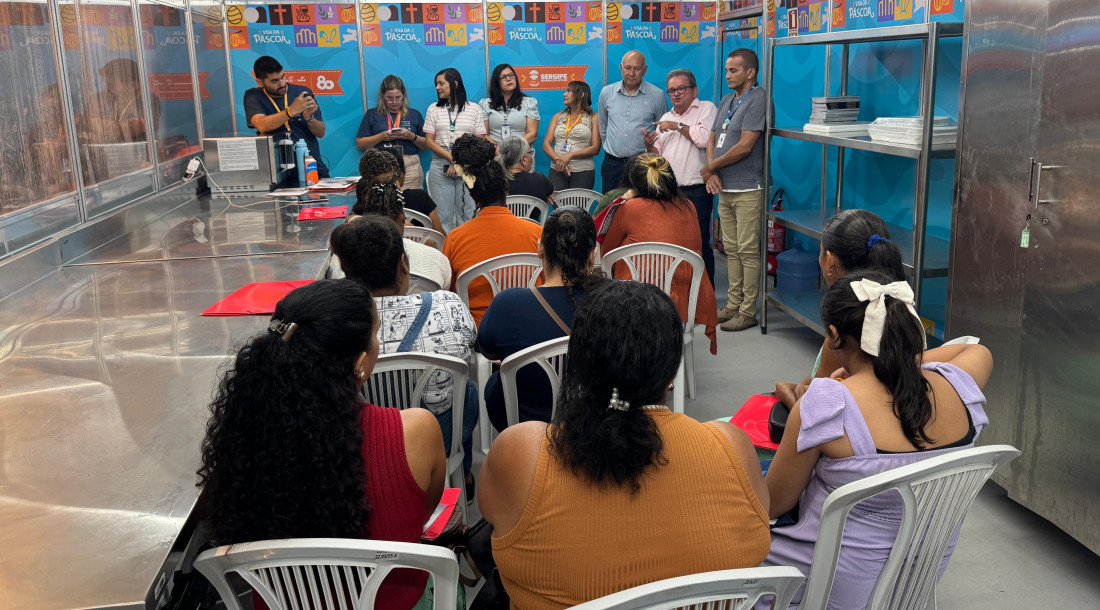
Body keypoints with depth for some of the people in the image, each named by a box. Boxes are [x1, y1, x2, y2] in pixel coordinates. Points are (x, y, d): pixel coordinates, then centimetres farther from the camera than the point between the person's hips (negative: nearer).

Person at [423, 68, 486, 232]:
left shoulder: (474, 108, 9)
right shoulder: (434, 109, 11)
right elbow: (429, 142, 4)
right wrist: (452, 158, -10)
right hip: (440, 166, 1)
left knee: (467, 213, -2)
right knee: (443, 214, -1)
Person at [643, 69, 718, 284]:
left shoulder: (706, 109, 3)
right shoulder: (666, 118, 22)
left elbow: (706, 139, -16)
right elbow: (658, 156, 22)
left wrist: (678, 126, -7)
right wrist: (650, 147, 0)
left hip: (696, 191, -6)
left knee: (699, 242, -7)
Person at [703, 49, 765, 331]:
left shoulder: (757, 99, -11)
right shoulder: (727, 101, 16)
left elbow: (744, 147, -18)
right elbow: (712, 139, 17)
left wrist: (710, 167, -7)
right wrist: (711, 173, -1)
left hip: (747, 190, -9)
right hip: (724, 188, 9)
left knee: (748, 251, -4)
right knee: (731, 250, 13)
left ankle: (748, 311, 2)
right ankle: (733, 305, 21)